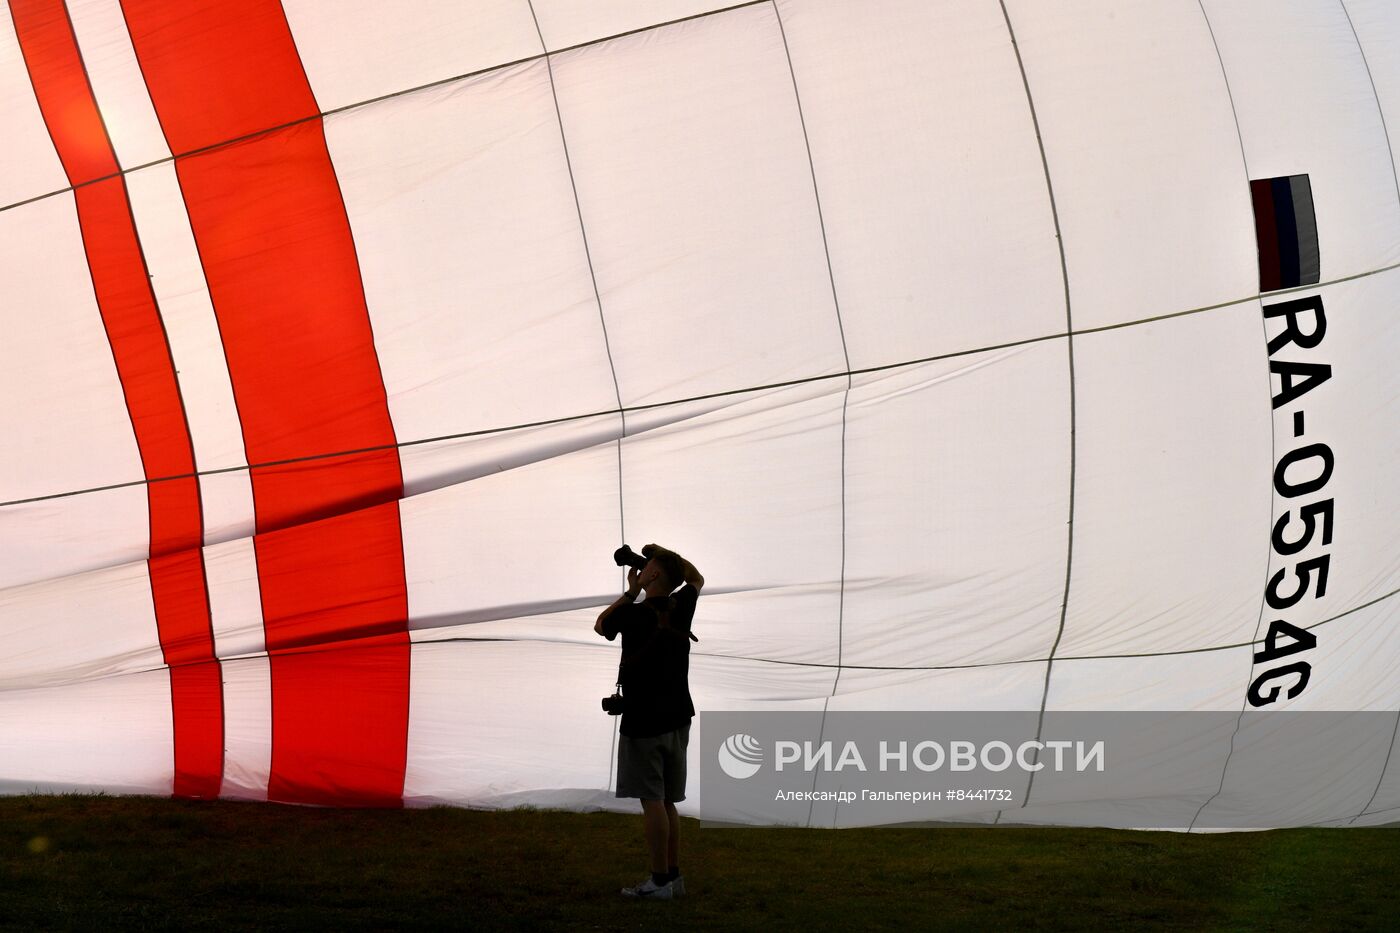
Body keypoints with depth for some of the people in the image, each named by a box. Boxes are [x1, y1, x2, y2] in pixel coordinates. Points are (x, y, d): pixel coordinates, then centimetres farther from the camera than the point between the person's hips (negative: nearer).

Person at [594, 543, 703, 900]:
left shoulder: (633, 614, -14)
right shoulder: (681, 606, 2)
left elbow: (600, 625, 8)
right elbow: (696, 578, 25)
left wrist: (630, 593, 12)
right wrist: (665, 552, 20)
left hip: (642, 722, -7)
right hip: (677, 719, 7)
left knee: (651, 800, -4)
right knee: (667, 801, 13)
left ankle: (659, 880, -3)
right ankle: (673, 875, 16)